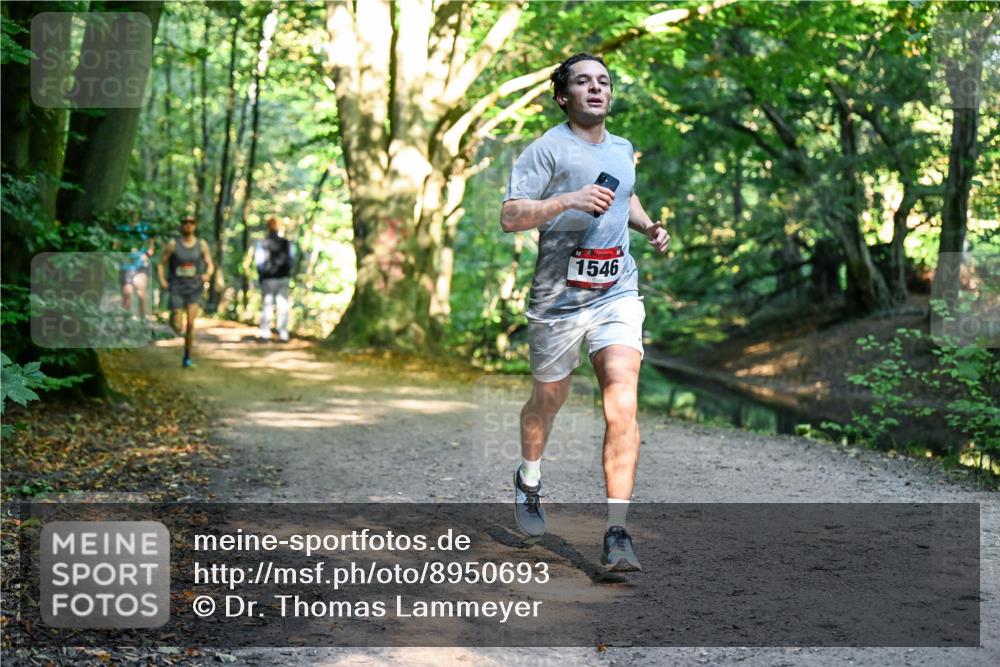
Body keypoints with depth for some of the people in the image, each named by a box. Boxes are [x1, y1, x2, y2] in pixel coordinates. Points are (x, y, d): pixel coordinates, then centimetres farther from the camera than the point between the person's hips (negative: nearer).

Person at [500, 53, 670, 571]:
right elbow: (509, 217, -14)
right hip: (558, 297, -3)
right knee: (549, 398, 15)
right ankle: (529, 481, 47)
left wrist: (647, 225, 14)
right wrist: (568, 201, -26)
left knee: (622, 404, -15)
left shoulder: (622, 149, 13)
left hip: (617, 294, 3)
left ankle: (617, 534, -16)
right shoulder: (548, 149, -6)